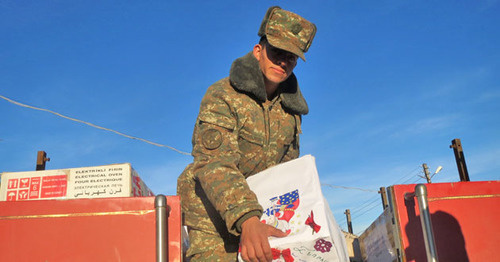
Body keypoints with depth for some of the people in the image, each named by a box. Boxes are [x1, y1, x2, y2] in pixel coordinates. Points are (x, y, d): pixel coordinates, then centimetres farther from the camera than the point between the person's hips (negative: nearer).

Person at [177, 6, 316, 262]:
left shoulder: (291, 109, 5)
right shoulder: (222, 96, -15)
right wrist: (247, 221, -44)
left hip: (257, 212, 5)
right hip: (213, 215, -5)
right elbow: (215, 163, -30)